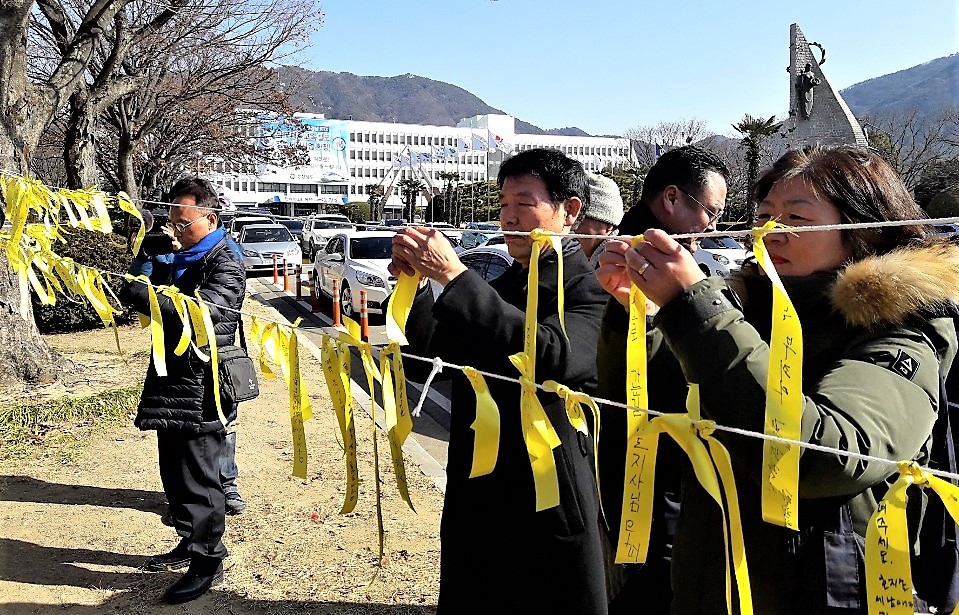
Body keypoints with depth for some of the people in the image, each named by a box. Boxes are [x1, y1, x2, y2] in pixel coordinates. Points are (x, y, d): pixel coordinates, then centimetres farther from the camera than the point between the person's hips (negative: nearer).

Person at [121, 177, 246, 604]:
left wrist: (140, 294, -33)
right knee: (173, 472, 17)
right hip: (172, 383, 9)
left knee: (198, 477, -3)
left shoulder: (225, 265, -12)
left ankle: (208, 562, 9)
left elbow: (202, 311, -27)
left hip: (201, 388, -9)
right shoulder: (179, 261, 18)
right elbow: (164, 305, 20)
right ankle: (192, 543, 33)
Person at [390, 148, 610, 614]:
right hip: (473, 500, 7)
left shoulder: (589, 292, -12)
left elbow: (550, 355, -32)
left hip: (549, 510, -6)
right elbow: (425, 358, 6)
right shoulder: (499, 288, 9)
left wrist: (455, 276, -31)